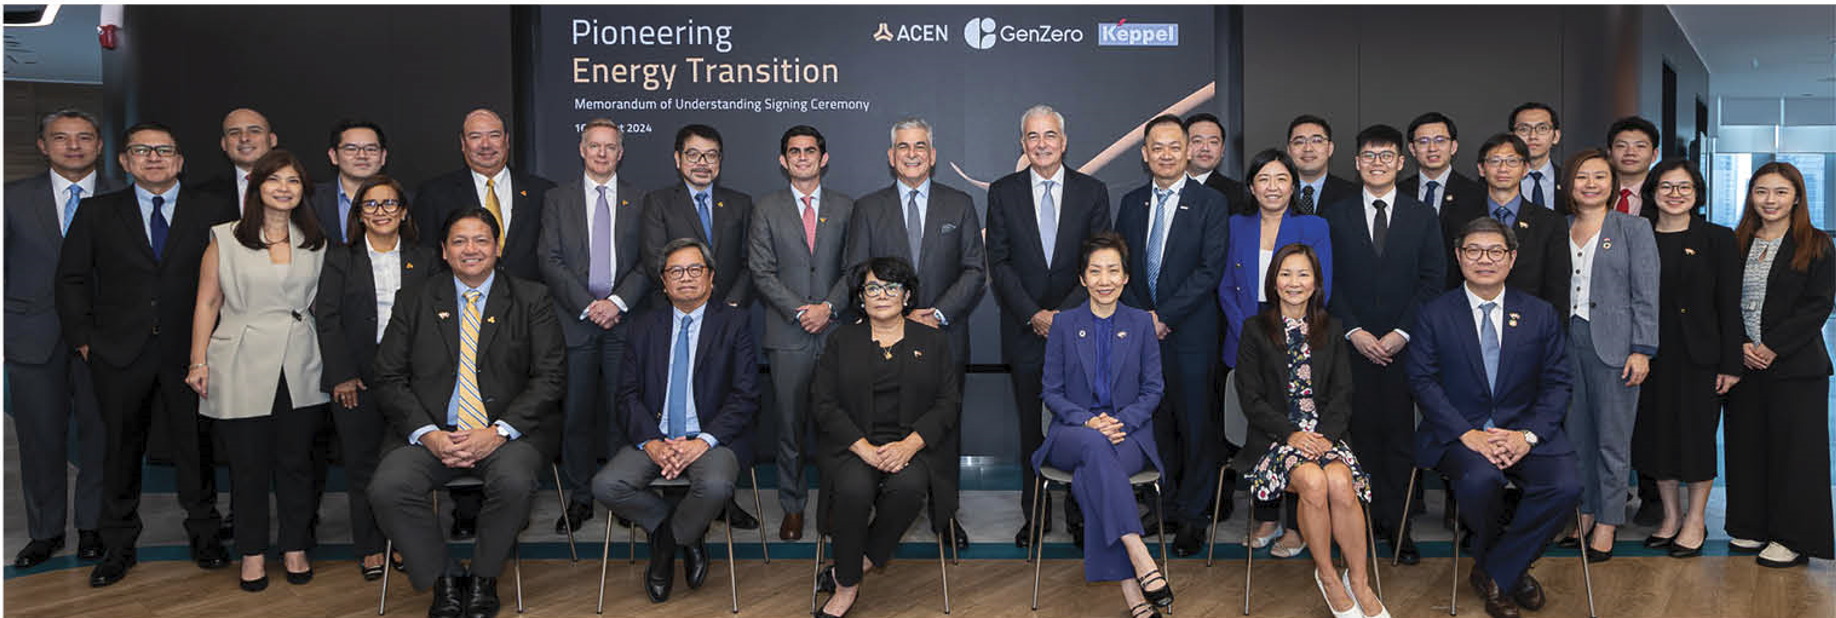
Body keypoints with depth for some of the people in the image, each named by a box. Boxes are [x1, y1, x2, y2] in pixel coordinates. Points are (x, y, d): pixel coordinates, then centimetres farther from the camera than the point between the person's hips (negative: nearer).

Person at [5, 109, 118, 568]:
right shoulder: (14, 198, 5)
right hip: (33, 339, 1)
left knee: (99, 435, 6)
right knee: (40, 439, 7)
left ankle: (91, 527, 21)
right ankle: (45, 533, 20)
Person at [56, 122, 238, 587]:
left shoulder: (214, 211, 4)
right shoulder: (97, 213, 8)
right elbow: (72, 278, 9)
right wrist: (83, 337, 2)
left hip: (191, 352, -1)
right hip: (119, 355, 1)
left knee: (195, 445, 7)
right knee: (122, 448, 9)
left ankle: (205, 536, 21)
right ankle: (119, 548, 20)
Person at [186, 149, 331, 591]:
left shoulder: (315, 244, 9)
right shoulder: (225, 239, 2)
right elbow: (207, 303, 1)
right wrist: (198, 362, -4)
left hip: (300, 371, 2)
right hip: (243, 371, -2)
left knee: (296, 462, 8)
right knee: (249, 466, 5)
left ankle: (295, 547, 21)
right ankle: (253, 552, 18)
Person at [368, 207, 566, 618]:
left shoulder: (531, 300, 7)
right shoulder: (415, 303, 12)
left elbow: (550, 376, -1)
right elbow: (389, 379, 5)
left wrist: (498, 431, -15)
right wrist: (429, 434, -12)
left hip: (508, 433, -2)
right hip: (431, 433, 2)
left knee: (515, 483, -33)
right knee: (387, 489, -26)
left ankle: (483, 579, -5)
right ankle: (444, 580, -3)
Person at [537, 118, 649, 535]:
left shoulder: (640, 201, 9)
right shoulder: (557, 200, 9)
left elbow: (648, 263, 3)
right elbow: (550, 262, 1)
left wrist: (618, 302, -11)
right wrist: (588, 305, -9)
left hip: (624, 319, 0)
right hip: (574, 321, 0)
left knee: (622, 409, 1)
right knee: (575, 412, 2)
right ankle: (579, 498, 12)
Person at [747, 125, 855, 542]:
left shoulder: (845, 208, 11)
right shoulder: (768, 209, 8)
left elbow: (854, 268, 7)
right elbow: (761, 272, 1)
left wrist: (829, 307, -9)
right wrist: (799, 311, -9)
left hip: (835, 330, 1)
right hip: (787, 335, 0)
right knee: (790, 424, 3)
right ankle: (792, 505, 14)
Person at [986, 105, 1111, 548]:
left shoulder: (1093, 191, 3)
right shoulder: (1002, 192, 4)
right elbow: (999, 263, 0)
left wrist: (1064, 313, -11)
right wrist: (1033, 314, -10)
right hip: (1025, 329, 1)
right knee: (1031, 427, 7)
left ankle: (1080, 513, 16)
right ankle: (1036, 514, 17)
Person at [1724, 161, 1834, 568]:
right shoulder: (1736, 244, 11)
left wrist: (1772, 348, -15)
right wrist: (1740, 346, -7)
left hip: (1796, 367, -4)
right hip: (1743, 366, 4)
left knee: (1794, 449, -2)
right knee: (1746, 446, 8)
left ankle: (1793, 538, 6)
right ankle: (1752, 528, 20)